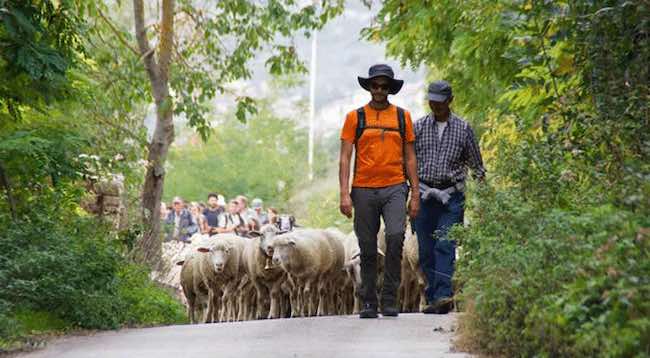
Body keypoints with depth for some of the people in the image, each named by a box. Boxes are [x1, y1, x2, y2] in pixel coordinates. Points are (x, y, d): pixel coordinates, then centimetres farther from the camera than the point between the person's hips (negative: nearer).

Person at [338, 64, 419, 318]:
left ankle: (389, 299, -12)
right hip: (364, 190, 0)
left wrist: (415, 194, 5)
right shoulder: (355, 117, 5)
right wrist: (344, 194, -9)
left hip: (394, 189, 0)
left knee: (396, 236, -21)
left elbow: (410, 158, 11)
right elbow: (345, 158, 2)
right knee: (368, 250, 5)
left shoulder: (402, 117, 10)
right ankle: (368, 303, 16)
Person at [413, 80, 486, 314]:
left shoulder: (463, 129, 6)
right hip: (424, 196, 2)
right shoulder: (418, 127, 7)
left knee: (445, 246, -15)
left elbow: (476, 164, 12)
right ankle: (433, 298, 10)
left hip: (451, 197, -2)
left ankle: (442, 296, -25)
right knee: (426, 250, 2)